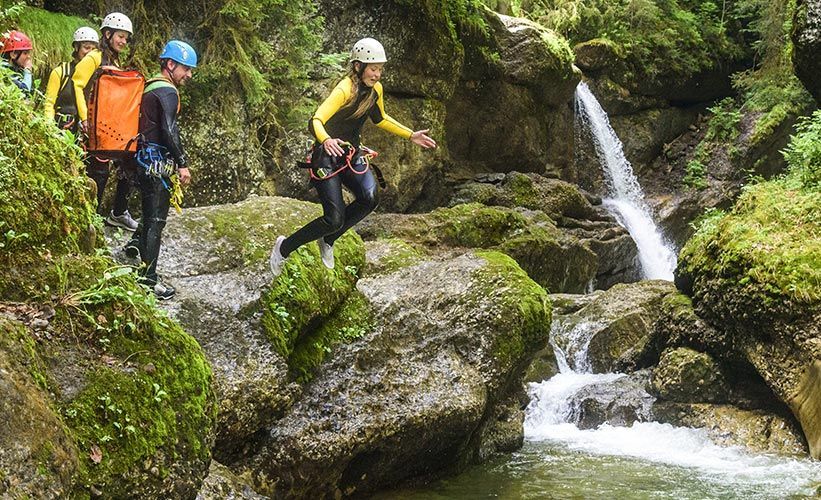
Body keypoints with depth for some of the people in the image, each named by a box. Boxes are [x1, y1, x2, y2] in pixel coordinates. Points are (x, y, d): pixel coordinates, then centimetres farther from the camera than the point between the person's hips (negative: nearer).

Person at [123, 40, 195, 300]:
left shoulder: (151, 87, 16)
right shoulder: (168, 91, -14)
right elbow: (169, 130, -23)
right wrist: (182, 164, -18)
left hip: (144, 159, 9)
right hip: (158, 161, -9)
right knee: (156, 219, -5)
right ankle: (149, 278, -2)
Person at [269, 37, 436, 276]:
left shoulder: (375, 89, 1)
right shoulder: (344, 90, -23)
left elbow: (380, 119, 21)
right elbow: (315, 122, -36)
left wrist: (411, 135, 17)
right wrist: (326, 141, -57)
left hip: (352, 154, 7)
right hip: (327, 157, -7)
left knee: (369, 198, -22)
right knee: (334, 220, -14)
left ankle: (328, 241, 2)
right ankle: (284, 247, 11)